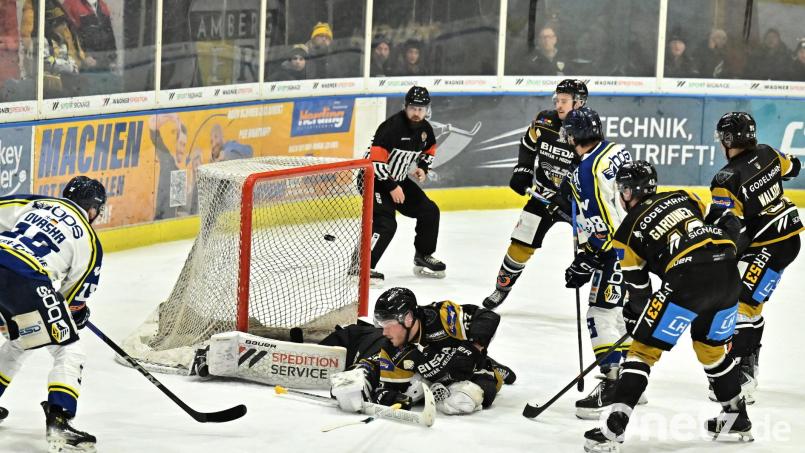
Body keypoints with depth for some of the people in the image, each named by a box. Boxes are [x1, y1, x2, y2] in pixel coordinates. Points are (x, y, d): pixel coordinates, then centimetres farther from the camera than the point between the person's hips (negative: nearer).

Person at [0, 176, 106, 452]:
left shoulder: (38, 202, 22)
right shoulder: (90, 243, 11)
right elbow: (74, 297, 15)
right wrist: (78, 314, 38)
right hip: (26, 281, -6)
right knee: (69, 351, 6)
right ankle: (58, 422, -9)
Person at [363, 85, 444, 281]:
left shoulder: (425, 128, 0)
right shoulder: (392, 126, -26)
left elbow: (429, 149, 22)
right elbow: (375, 160, -29)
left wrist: (423, 167, 3)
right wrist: (391, 187, -24)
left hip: (399, 179, 9)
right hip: (374, 179, -9)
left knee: (430, 211, 8)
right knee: (386, 223, -25)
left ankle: (423, 257, 24)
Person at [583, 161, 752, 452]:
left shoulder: (629, 231, 12)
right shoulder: (682, 197, 22)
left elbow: (637, 285, 17)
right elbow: (728, 223, 23)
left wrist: (637, 316, 34)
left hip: (690, 280, -6)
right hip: (729, 274, 6)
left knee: (644, 348, 3)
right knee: (712, 348, 28)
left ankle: (614, 427, -5)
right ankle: (738, 417, 38)